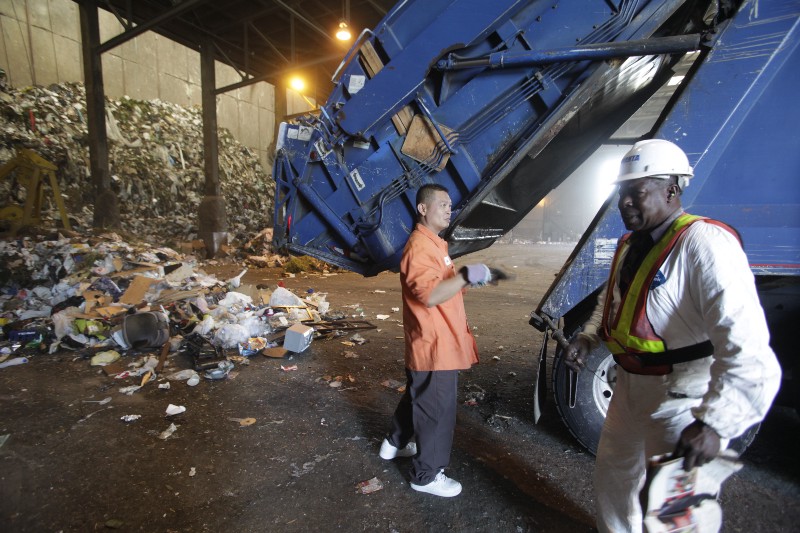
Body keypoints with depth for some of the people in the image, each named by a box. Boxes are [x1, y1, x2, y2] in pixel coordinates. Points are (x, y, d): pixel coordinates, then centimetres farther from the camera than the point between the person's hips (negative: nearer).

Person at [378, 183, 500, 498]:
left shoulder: (432, 243, 15)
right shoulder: (420, 247, -20)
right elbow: (430, 295, -32)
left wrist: (468, 279, 10)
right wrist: (467, 275, -33)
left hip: (434, 344, 11)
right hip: (434, 346, -11)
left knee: (418, 397, 25)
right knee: (437, 410, 3)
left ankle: (395, 444, 45)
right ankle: (427, 476, 22)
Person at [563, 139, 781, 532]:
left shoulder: (704, 242, -24)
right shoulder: (629, 245, 6)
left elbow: (746, 348, -32)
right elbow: (610, 302, 18)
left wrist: (714, 423, -38)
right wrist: (587, 338, 1)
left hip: (682, 398, -8)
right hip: (630, 386, 9)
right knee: (612, 474, 25)